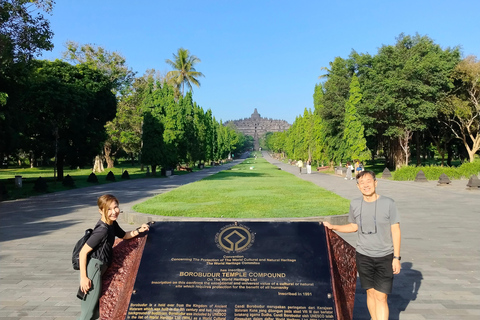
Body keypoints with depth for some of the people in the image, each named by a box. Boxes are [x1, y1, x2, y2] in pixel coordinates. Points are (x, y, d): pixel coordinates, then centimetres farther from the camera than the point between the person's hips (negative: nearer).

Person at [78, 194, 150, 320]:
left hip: (99, 267, 10)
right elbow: (83, 252, -19)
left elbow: (124, 235, 25)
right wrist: (83, 277, -19)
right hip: (93, 267, -10)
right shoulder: (103, 230, -20)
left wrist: (138, 230, 8)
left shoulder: (113, 224, 7)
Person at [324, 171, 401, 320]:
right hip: (363, 256, 3)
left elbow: (395, 230, -5)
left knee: (381, 297, -5)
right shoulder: (355, 204, 0)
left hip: (385, 257, -3)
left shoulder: (388, 203, -8)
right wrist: (333, 227, 5)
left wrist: (396, 257, -6)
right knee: (370, 293, 12)